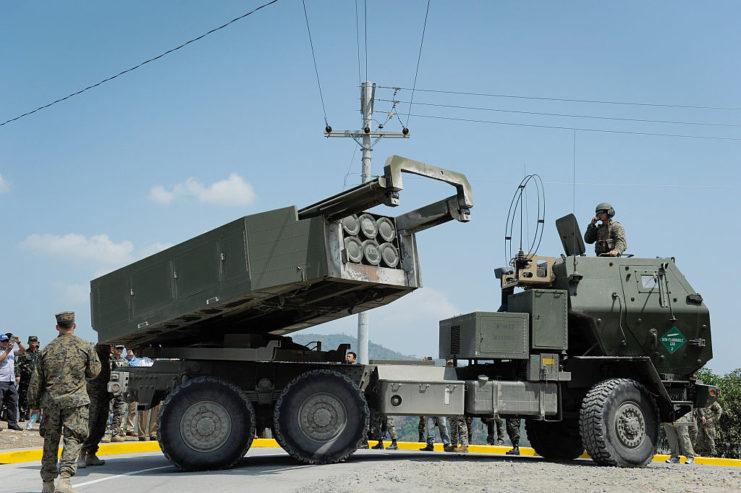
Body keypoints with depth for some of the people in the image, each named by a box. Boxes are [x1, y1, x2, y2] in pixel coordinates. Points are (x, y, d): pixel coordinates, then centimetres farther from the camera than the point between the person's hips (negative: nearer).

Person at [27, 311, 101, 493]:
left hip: (51, 401, 3)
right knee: (73, 439, -2)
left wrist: (33, 403, 18)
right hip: (75, 401, -3)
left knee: (50, 440, 12)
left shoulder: (48, 349, 7)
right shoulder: (85, 347, 0)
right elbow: (93, 372, 8)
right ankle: (64, 478, -18)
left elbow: (36, 380, 10)